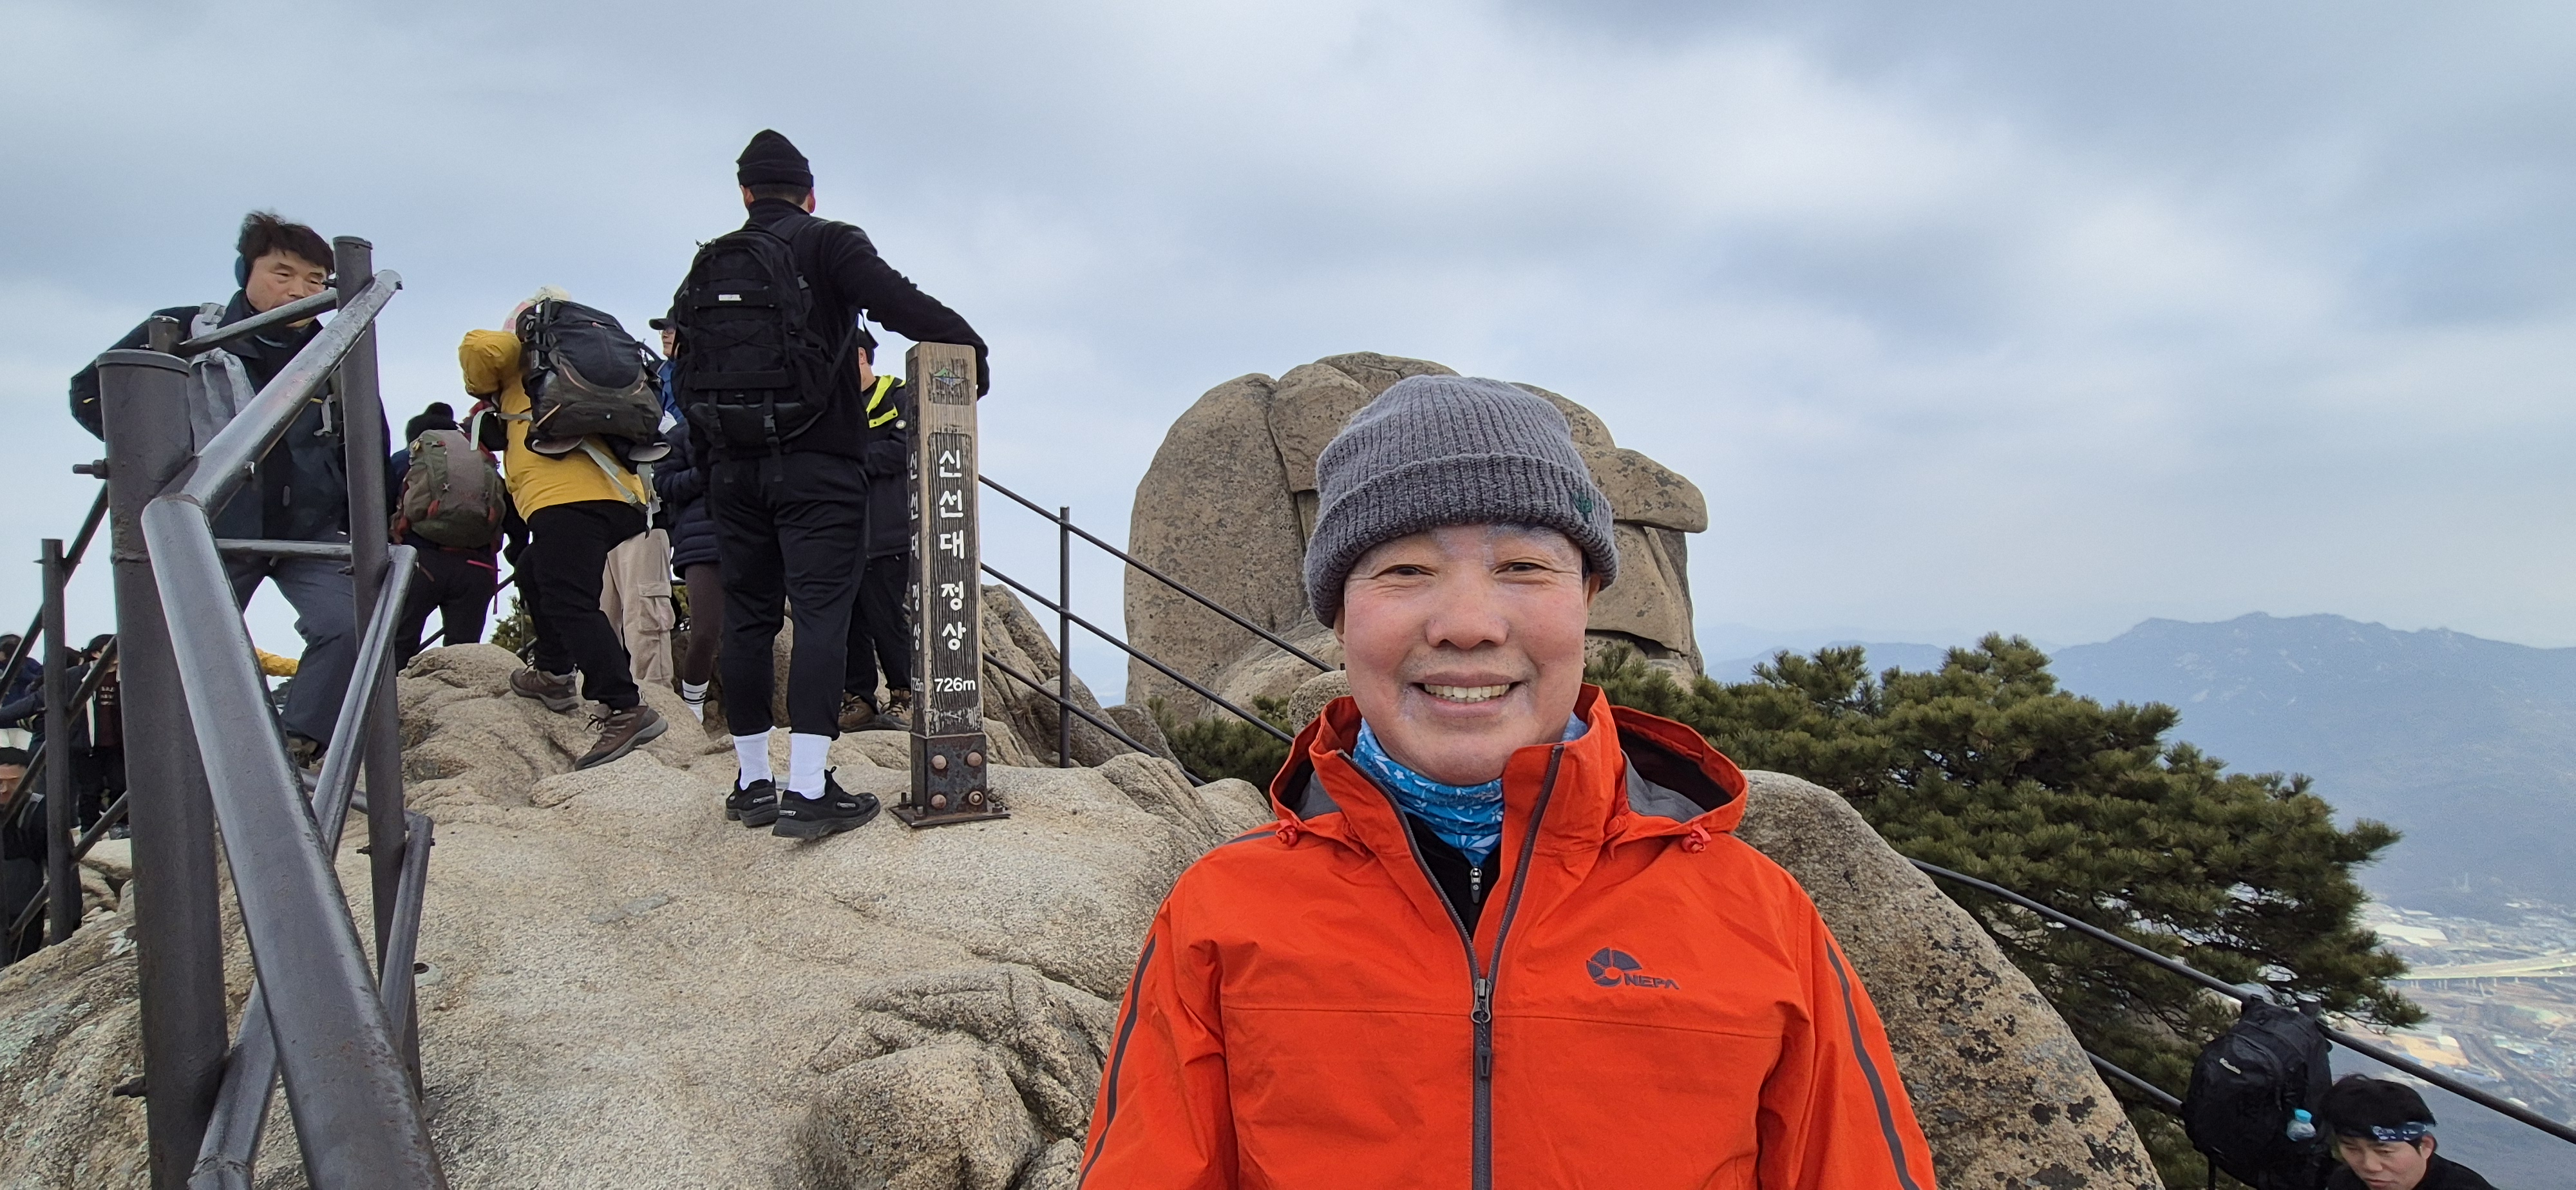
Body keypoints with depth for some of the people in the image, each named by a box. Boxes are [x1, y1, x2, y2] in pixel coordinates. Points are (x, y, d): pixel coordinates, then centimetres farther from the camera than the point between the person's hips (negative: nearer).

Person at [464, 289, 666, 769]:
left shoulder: (527, 354, 15)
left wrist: (482, 390, 18)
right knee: (535, 574, 30)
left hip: (566, 496, -8)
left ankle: (627, 709, -27)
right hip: (621, 494, 8)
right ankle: (554, 675, 33)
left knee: (568, 602, -16)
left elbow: (478, 347, -4)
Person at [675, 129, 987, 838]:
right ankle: (808, 792, -14)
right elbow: (902, 305, -16)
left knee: (746, 617, 10)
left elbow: (684, 370, 11)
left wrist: (712, 447, 16)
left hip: (733, 469, 5)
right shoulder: (829, 246, -1)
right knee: (821, 613, -7)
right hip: (817, 466, -5)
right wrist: (968, 348, -8)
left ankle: (753, 784, 17)